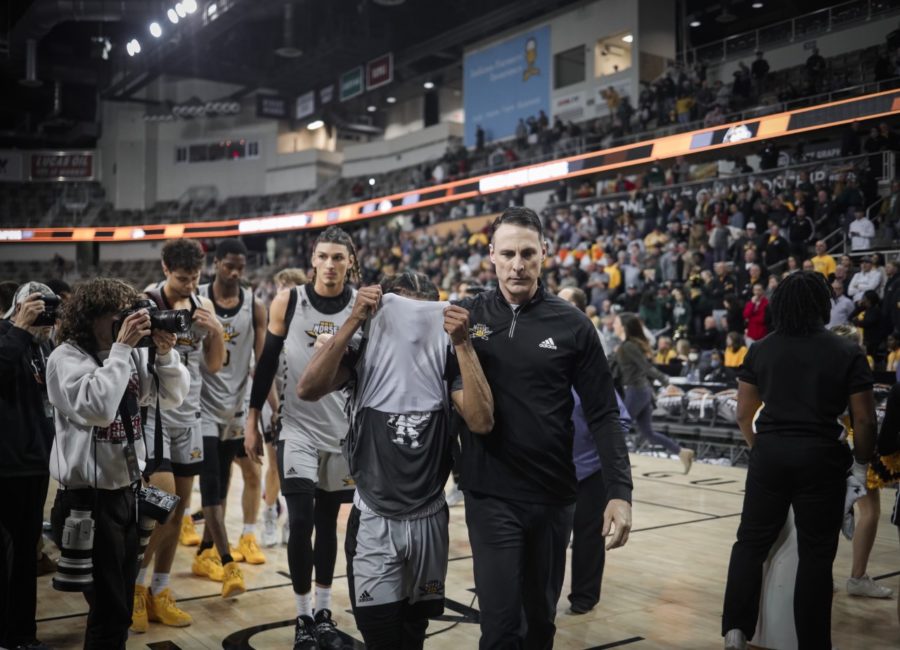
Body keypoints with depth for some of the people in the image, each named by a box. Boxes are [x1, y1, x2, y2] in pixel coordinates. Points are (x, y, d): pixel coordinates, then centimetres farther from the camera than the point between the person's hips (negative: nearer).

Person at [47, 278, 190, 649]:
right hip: (89, 497, -6)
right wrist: (121, 348, -23)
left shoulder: (132, 354, 4)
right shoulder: (66, 357, -12)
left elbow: (173, 397, 6)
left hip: (128, 490, 6)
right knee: (109, 609, 0)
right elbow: (97, 408, -28)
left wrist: (165, 353, -10)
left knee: (122, 606, 16)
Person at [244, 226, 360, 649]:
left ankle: (324, 614, 26)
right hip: (298, 426, -1)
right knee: (300, 523, -8)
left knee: (328, 522, 11)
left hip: (344, 428, 1)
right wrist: (252, 422, 4)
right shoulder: (287, 303, -6)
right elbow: (267, 363, 3)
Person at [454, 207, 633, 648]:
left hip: (553, 494, 1)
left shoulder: (572, 325, -3)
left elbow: (602, 414, -2)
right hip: (490, 495, -1)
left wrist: (619, 491, -10)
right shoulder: (467, 315, -2)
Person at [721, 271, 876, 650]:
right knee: (816, 553, 7)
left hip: (770, 456, 2)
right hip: (821, 459, -2)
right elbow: (864, 420, -4)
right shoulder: (848, 354, -3)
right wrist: (862, 463, 10)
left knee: (752, 542, 12)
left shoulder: (760, 350, 4)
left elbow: (744, 414, 6)